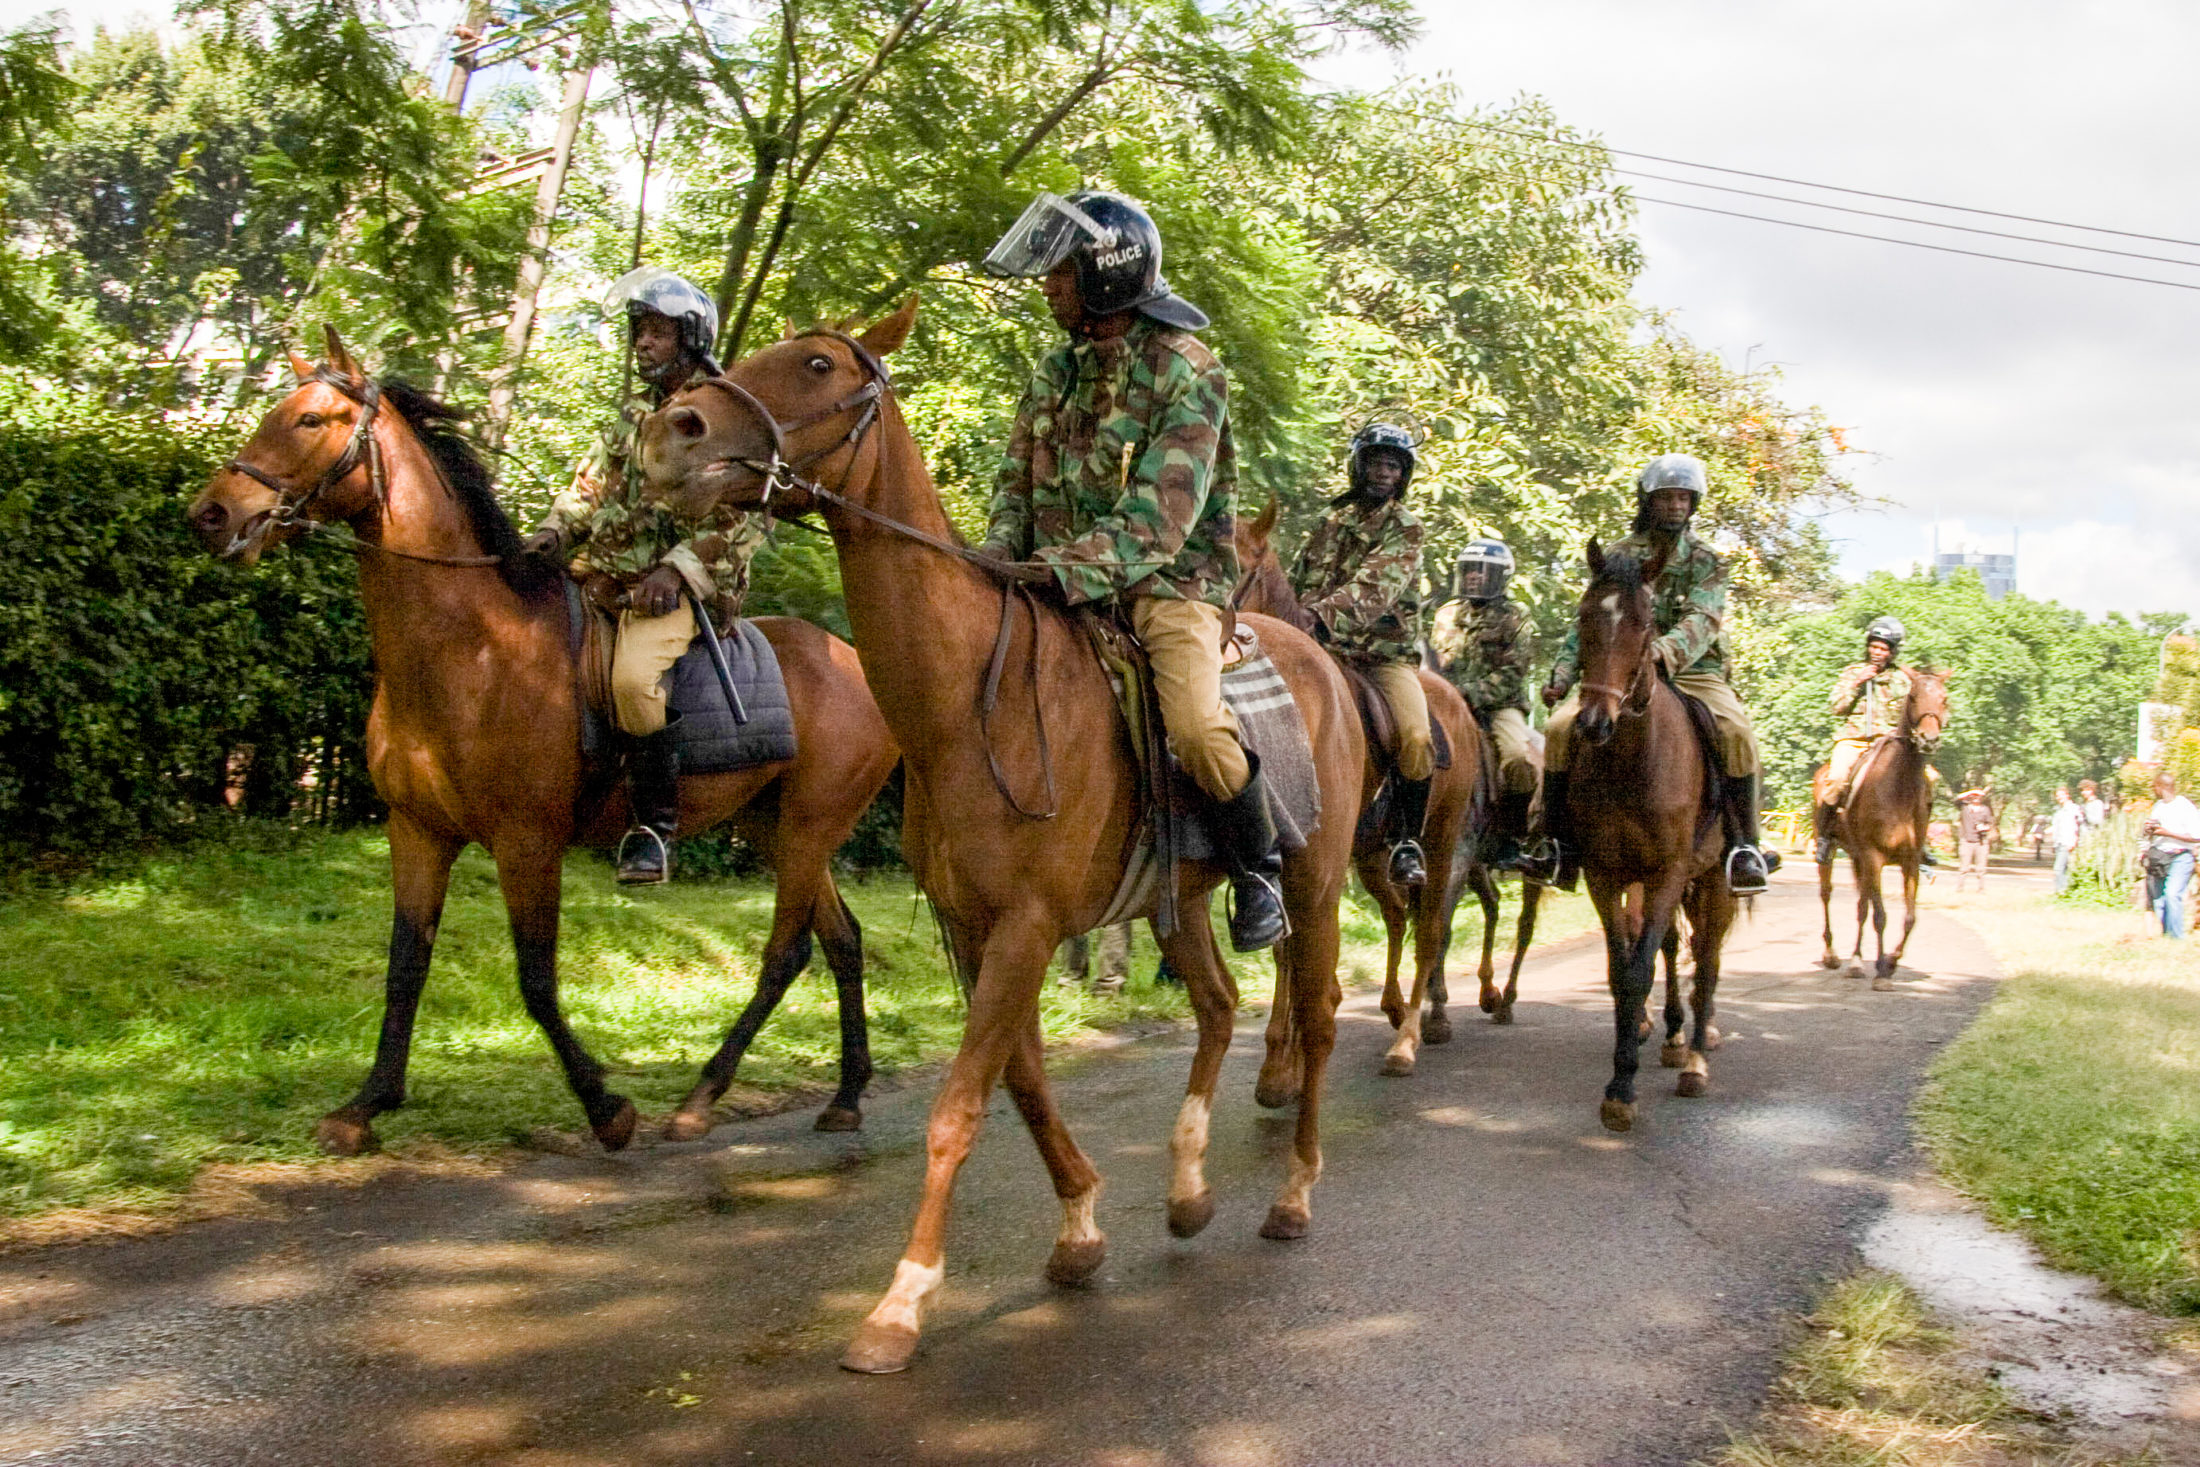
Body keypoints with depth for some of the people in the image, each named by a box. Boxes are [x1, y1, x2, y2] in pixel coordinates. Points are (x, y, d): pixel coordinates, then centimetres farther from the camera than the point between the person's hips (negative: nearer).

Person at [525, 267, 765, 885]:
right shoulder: (634, 413, 19)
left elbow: (746, 515, -11)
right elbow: (590, 483, 23)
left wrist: (677, 568, -20)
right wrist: (554, 532, 2)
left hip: (687, 583, -8)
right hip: (609, 573, 8)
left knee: (633, 676, -31)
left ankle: (655, 827, -16)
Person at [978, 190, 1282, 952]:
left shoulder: (1188, 375, -12)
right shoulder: (1055, 370, 11)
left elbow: (1161, 515, -22)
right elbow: (1017, 479, 13)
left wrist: (1068, 568, -34)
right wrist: (998, 554, -8)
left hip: (1169, 582, -7)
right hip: (1065, 584, 7)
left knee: (1197, 729, -28)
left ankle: (1258, 868, -1)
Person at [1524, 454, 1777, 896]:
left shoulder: (1705, 561, 5)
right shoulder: (1618, 556, 11)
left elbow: (1702, 621, -13)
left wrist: (1668, 651, -35)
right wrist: (1562, 675, -2)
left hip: (1692, 672, -1)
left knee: (1737, 733, -30)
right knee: (1560, 728, -22)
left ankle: (1743, 847, -18)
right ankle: (1558, 844, -11)